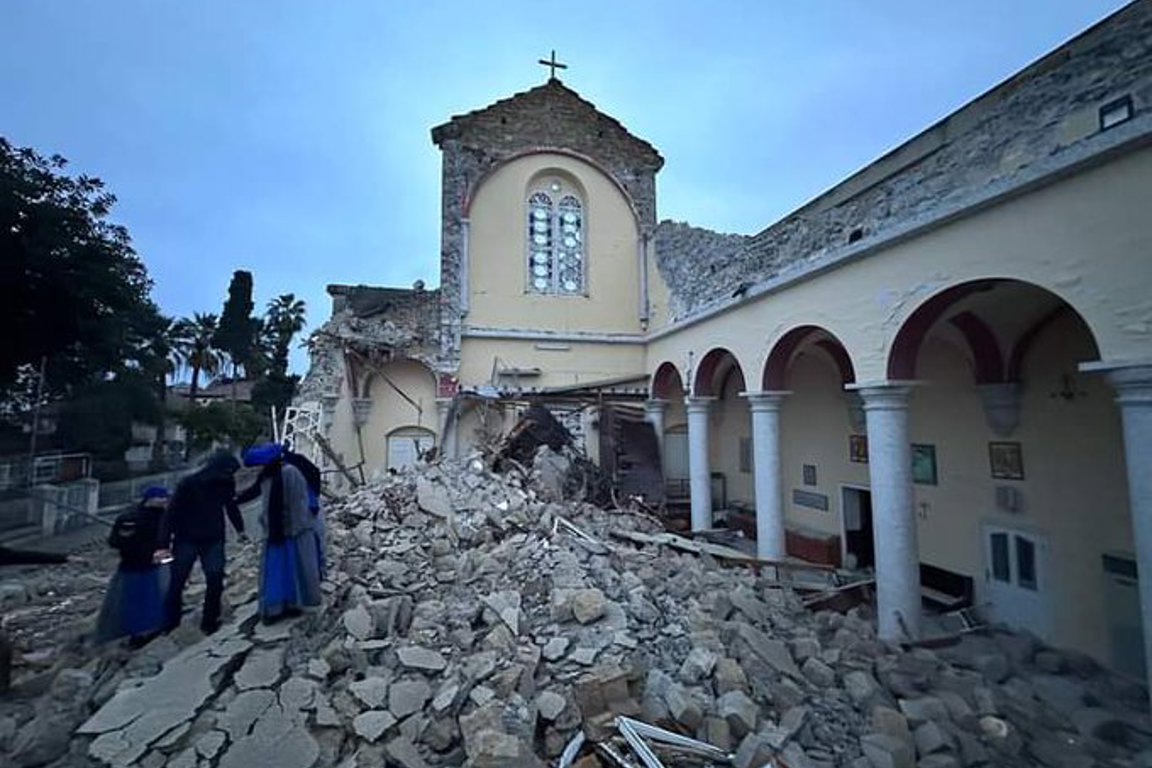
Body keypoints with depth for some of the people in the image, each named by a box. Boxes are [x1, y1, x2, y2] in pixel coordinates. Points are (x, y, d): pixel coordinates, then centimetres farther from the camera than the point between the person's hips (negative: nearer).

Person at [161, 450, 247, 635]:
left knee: (216, 581, -3)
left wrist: (240, 529, 11)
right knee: (177, 581, 7)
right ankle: (170, 621, 29)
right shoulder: (189, 483, -18)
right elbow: (172, 512, -13)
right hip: (186, 540, -2)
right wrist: (164, 542, -15)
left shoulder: (227, 483, -7)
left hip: (213, 540, 2)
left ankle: (209, 621, 12)